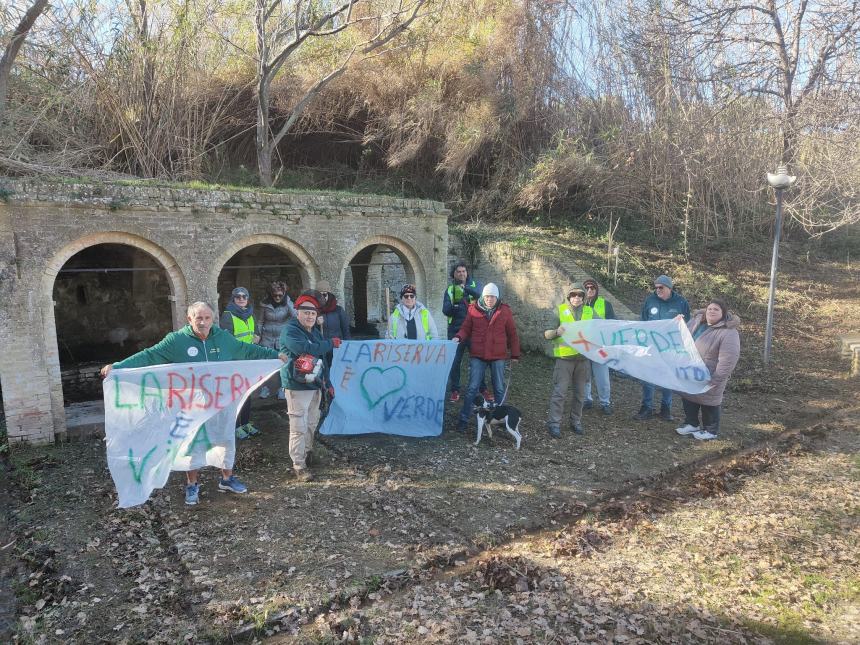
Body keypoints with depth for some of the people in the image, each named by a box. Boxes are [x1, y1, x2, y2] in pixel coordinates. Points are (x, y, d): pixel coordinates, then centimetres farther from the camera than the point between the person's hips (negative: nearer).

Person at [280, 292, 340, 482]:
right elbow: (304, 348, -28)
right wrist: (330, 344, -17)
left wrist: (327, 382, 21)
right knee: (299, 427, -7)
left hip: (315, 386, 8)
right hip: (297, 387, -8)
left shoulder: (315, 331, 15)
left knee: (312, 424, 18)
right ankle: (299, 466, 0)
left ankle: (306, 453, 35)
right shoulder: (290, 330, -11)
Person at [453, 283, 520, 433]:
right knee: (472, 388, 0)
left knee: (499, 389, 12)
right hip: (478, 356, -1)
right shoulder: (473, 309, -1)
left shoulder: (505, 311, 0)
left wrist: (515, 354, 8)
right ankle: (463, 419, 8)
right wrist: (458, 337, -17)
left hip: (498, 356, 1)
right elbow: (466, 329, 4)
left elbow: (512, 334, 6)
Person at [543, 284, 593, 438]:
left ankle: (576, 422, 27)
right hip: (564, 357, -4)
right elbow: (546, 333, -3)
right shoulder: (559, 310, -1)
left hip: (583, 358, 4)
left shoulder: (590, 312, 8)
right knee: (559, 392, -2)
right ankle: (554, 424, 6)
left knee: (580, 393, 13)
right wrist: (557, 331, -23)